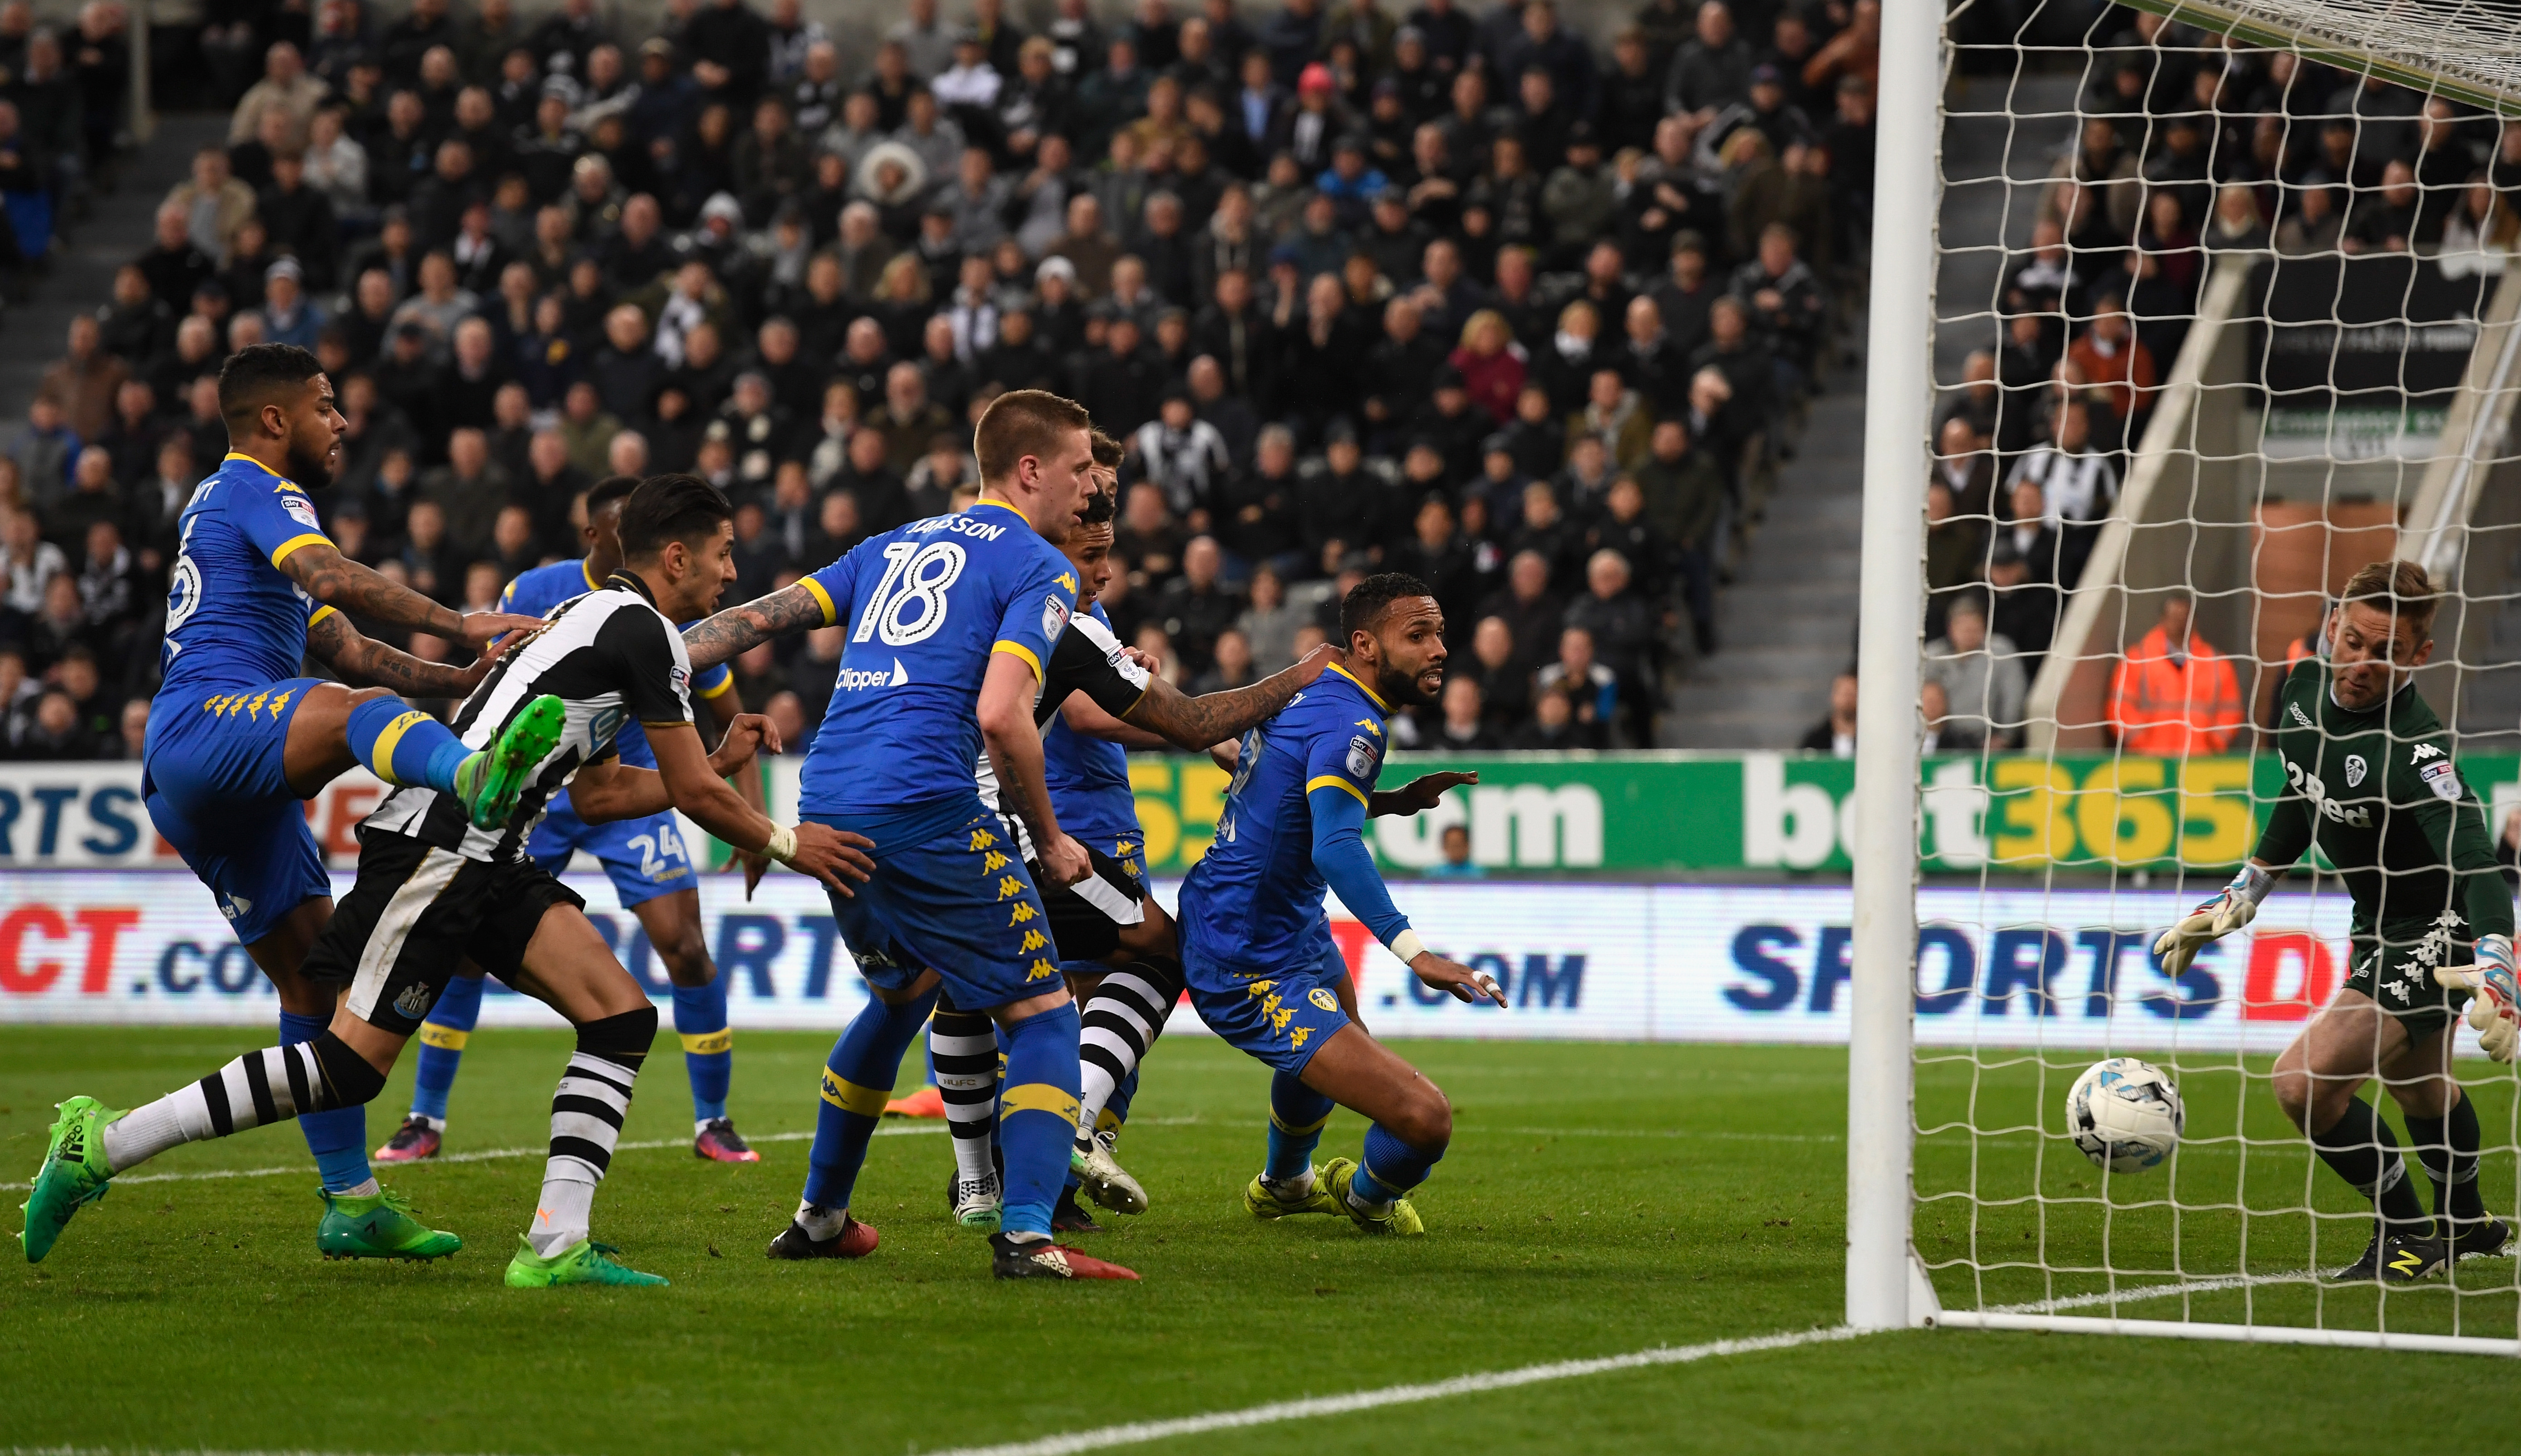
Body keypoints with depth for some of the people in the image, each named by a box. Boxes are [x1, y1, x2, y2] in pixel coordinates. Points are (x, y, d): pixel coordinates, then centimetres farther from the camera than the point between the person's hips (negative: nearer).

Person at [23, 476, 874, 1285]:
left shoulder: (603, 618, 23)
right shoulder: (643, 631, -7)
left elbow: (598, 796, 31)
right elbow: (694, 796, -4)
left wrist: (719, 763, 31)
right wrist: (782, 844, 11)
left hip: (488, 864, 10)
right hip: (436, 844, -10)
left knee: (623, 1018, -2)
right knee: (351, 1064, -12)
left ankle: (556, 1247, -9)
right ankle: (102, 1144, -6)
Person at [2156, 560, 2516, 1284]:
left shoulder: (2416, 748, -32)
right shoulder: (2304, 687, -8)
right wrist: (2238, 899, 14)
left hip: (2437, 935, -9)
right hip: (2378, 921, 9)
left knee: (2305, 1081, -20)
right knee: (2413, 1084, 30)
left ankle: (2407, 1234, 2)